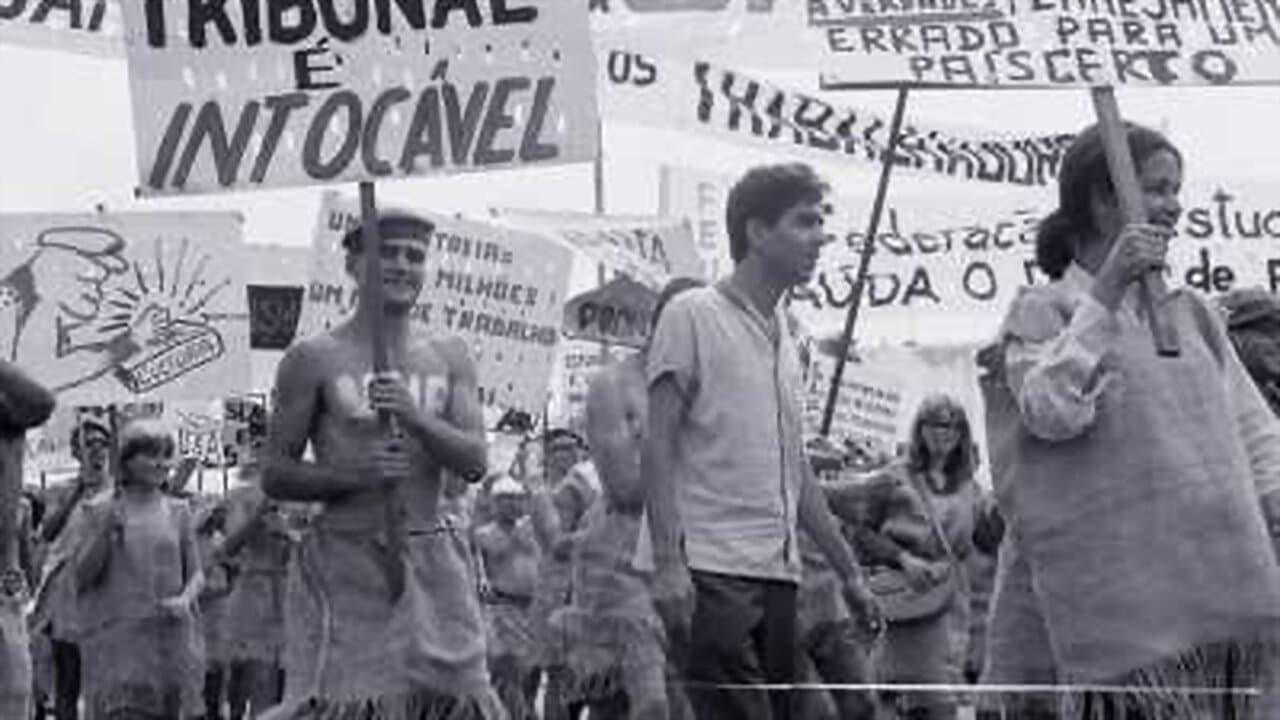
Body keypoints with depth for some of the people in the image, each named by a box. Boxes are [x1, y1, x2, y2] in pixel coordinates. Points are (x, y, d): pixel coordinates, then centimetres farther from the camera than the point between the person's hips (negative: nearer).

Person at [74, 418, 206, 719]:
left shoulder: (178, 511, 9)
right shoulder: (100, 510, 3)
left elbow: (196, 574, 10)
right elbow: (82, 575, 0)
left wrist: (186, 600, -11)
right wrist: (104, 532, -14)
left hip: (169, 635, 3)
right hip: (117, 637, -3)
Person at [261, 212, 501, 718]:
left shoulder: (449, 358, 12)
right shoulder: (315, 359, 1)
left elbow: (475, 463, 1)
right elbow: (275, 476, 1)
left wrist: (415, 417, -16)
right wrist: (354, 473, -15)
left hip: (432, 562, 4)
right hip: (345, 560, -4)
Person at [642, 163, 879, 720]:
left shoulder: (785, 336, 20)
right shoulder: (692, 316, -2)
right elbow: (658, 448, -7)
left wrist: (848, 571, 22)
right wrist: (668, 563, -17)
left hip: (778, 574, 8)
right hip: (712, 572, -8)